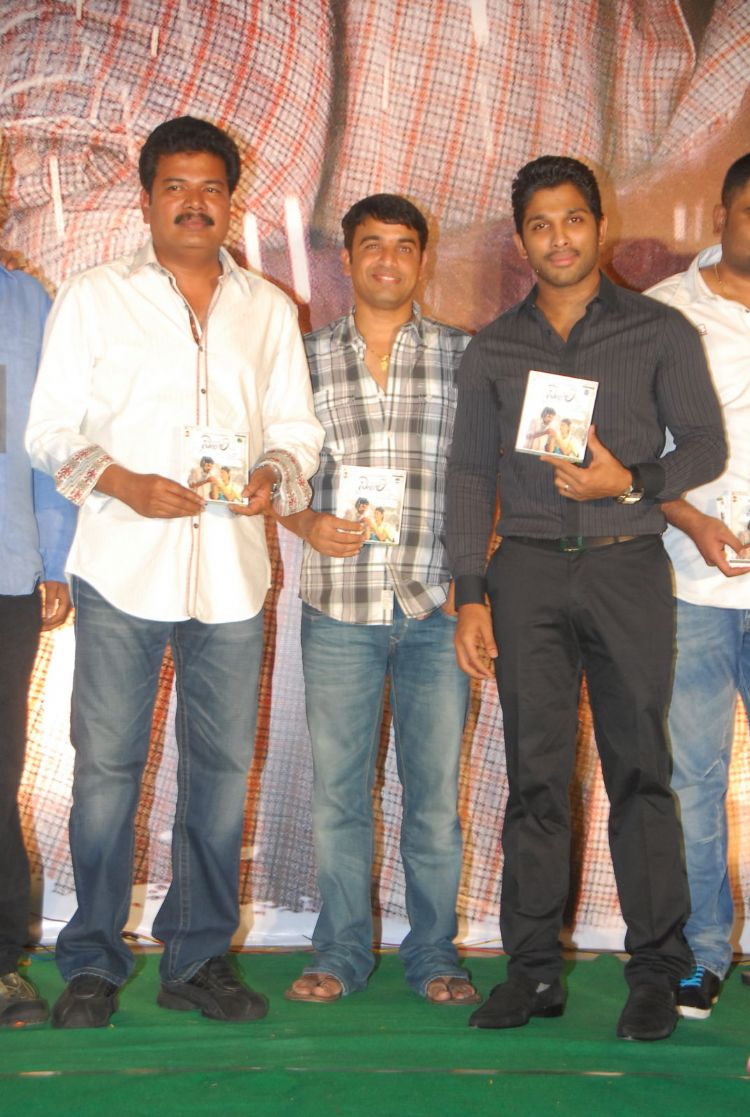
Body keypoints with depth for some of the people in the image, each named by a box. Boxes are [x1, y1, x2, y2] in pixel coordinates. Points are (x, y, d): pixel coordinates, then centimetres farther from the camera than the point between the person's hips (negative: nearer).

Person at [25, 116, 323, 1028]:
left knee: (221, 766, 5)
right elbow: (49, 431, 4)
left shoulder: (269, 309, 16)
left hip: (230, 573, 3)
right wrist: (122, 483, -13)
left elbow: (296, 427, 16)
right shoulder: (92, 297, 7)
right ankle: (92, 963, 11)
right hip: (122, 570, -2)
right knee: (106, 766, -1)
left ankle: (199, 955, 18)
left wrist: (275, 476, -6)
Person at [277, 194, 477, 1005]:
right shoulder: (307, 360, 8)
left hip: (435, 606, 0)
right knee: (337, 788, 6)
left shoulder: (463, 357, 6)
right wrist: (307, 525, -9)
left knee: (436, 788, 5)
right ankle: (341, 952, 20)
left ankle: (434, 954, 18)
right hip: (337, 604, 1)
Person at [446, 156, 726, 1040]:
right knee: (535, 773, 1)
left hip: (626, 566, -1)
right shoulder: (493, 348, 12)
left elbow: (706, 443, 5)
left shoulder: (658, 332, 7)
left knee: (639, 768, -1)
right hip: (527, 572, 2)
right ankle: (534, 969, 9)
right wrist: (469, 592, 2)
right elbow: (469, 473, 10)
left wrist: (631, 482, -14)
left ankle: (655, 970, 8)